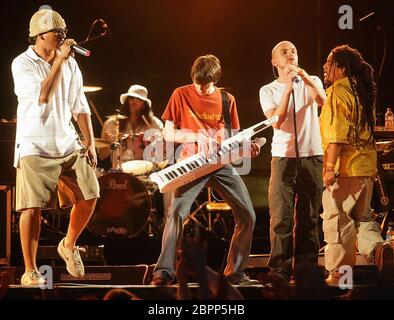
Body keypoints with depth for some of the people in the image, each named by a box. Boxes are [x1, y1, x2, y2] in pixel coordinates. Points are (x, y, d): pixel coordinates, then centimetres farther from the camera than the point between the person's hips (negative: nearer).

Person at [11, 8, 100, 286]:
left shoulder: (70, 64, 9)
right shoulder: (23, 64, -7)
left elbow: (80, 106, 13)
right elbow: (42, 96, -22)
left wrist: (90, 142, 7)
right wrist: (59, 60, -18)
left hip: (68, 143, 5)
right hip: (35, 146, -5)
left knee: (89, 196, -2)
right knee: (32, 208, -8)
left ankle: (69, 246, 24)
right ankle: (30, 271, 2)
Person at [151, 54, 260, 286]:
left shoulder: (227, 100, 9)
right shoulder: (181, 95, 1)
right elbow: (168, 134, 0)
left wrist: (247, 148, -5)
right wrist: (197, 137, -14)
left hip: (222, 163, 3)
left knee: (247, 216, -3)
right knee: (177, 213, -21)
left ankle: (235, 272, 8)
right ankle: (165, 271, -13)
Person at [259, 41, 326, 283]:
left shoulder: (312, 82, 11)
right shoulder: (268, 90, 7)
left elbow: (322, 101, -11)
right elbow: (277, 121, -8)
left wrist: (306, 79, -26)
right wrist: (288, 88, -15)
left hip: (312, 156, 1)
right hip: (284, 157, -1)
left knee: (309, 217, 3)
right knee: (281, 217, -7)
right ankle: (280, 270, -4)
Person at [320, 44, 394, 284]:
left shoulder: (338, 92, -11)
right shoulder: (363, 92, 15)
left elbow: (337, 132, -20)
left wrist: (330, 166, -22)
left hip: (345, 168, -8)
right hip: (366, 167, 9)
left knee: (337, 220, 0)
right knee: (362, 217, 17)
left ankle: (339, 274, 3)